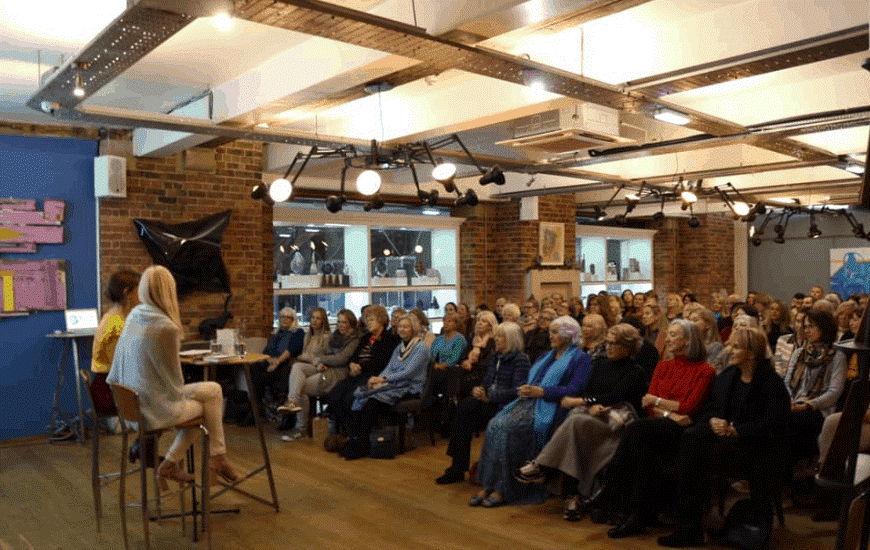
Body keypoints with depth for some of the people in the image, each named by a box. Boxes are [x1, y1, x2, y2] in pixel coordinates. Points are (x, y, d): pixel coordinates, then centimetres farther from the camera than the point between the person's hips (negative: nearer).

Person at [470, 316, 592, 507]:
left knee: (508, 429, -28)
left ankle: (502, 490, -21)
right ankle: (487, 486, -19)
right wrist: (524, 388, 1)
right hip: (528, 401, 7)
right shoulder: (547, 356, 27)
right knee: (495, 424, -20)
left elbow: (573, 389, -10)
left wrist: (541, 391, -15)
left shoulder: (580, 359, 3)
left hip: (549, 406, -7)